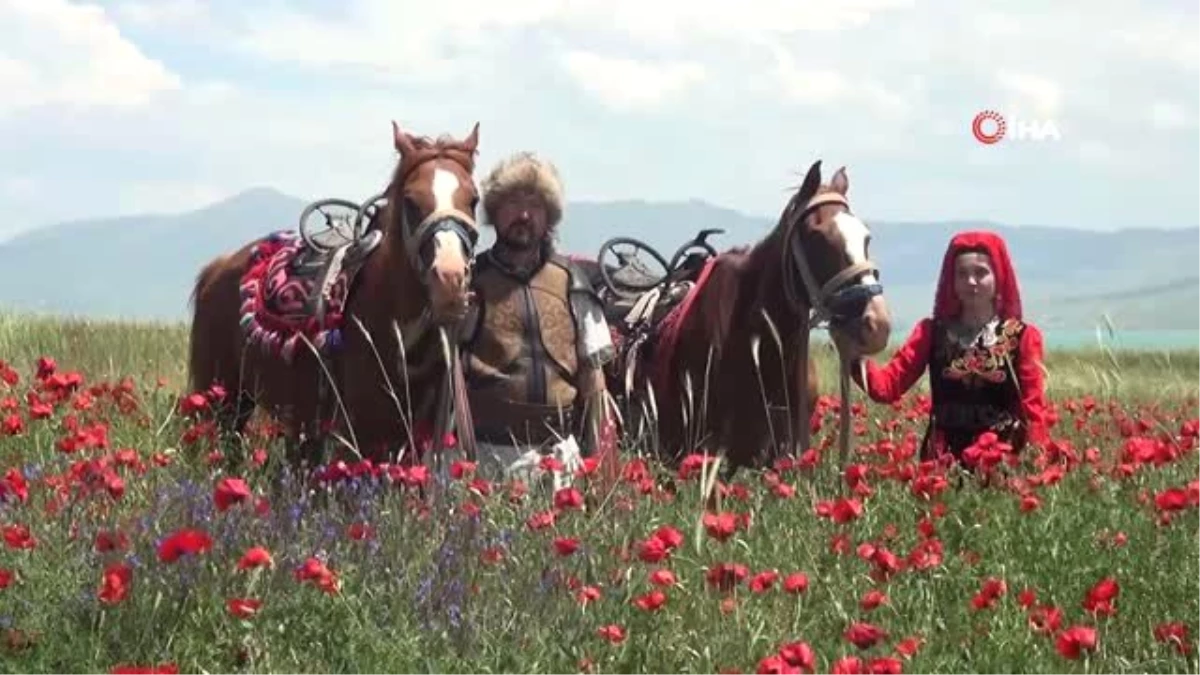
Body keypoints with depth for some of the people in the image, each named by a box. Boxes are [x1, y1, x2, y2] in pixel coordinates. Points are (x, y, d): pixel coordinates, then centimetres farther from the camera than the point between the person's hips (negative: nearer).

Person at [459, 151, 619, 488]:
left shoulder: (570, 282, 11)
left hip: (558, 450, 3)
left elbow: (592, 371, 13)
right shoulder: (469, 282, 2)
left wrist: (601, 455, 6)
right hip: (489, 452, -3)